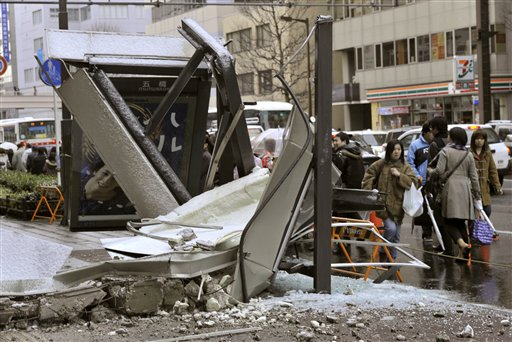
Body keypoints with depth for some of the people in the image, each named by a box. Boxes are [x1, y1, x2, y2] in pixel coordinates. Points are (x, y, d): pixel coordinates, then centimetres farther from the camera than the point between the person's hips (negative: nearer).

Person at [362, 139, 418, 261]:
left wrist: (399, 175, -16)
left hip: (397, 205, 2)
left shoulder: (406, 167, 3)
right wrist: (368, 191, 0)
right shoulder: (381, 164, 1)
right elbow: (369, 175, 10)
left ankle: (392, 259, 25)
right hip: (383, 204, -2)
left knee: (396, 235, 10)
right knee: (391, 228, -20)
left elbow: (414, 182, -6)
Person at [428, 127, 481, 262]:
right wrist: (477, 195, 17)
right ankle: (464, 253, 12)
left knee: (449, 221, 1)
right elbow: (474, 176, 11)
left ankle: (461, 242, -24)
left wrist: (431, 171, 10)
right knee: (461, 222, 13)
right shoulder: (468, 154, 11)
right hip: (465, 189, 4)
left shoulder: (445, 151, -3)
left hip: (450, 188, -4)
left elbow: (440, 171, -12)